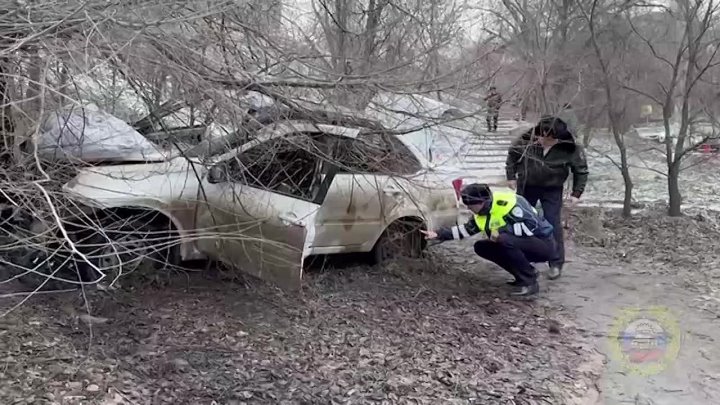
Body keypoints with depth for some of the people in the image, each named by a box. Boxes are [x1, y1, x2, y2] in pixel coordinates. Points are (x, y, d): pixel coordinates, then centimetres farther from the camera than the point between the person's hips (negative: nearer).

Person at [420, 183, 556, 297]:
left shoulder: (509, 203, -26)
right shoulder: (482, 212, 0)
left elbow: (532, 225, -30)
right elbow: (466, 229, 11)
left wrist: (501, 231, -27)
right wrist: (439, 234, 3)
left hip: (544, 244, -9)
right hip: (520, 244, 9)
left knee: (506, 239, -34)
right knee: (481, 247, 0)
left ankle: (530, 282, -17)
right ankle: (525, 273, 6)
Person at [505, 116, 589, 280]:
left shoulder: (570, 149, -22)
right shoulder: (527, 139, -21)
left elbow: (581, 171, -7)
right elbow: (512, 153, -2)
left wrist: (576, 193, -10)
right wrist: (511, 175, -1)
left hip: (552, 190, -2)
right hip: (526, 186, 2)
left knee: (553, 224, -7)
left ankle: (556, 263, 4)